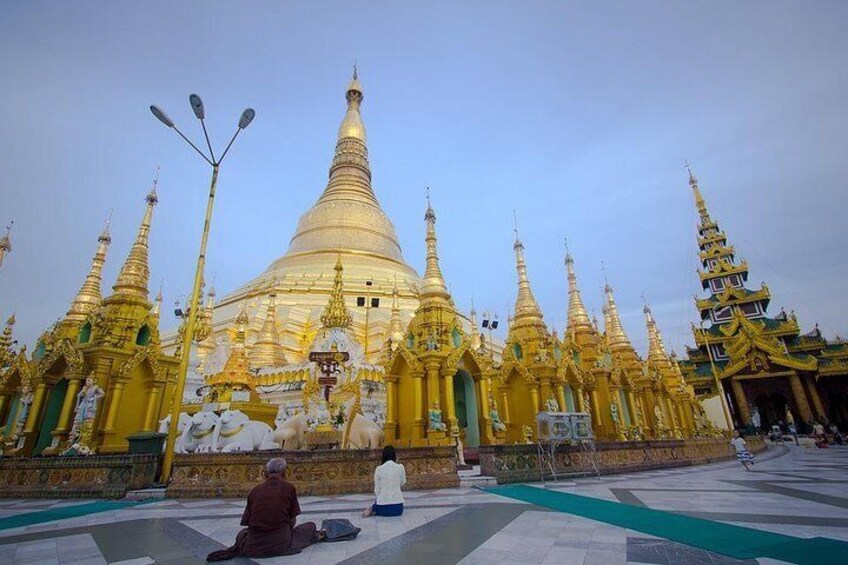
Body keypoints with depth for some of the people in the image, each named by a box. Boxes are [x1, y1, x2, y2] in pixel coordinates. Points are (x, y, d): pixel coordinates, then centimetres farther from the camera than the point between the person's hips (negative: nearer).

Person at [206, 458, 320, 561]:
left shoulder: (254, 490, 2)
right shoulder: (289, 488, -4)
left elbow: (246, 522, 6)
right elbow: (292, 520, 2)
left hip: (254, 546, 3)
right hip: (281, 544, -2)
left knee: (242, 533, 37)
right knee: (311, 526, 22)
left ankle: (236, 549, 15)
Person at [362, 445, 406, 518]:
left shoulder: (379, 469, -6)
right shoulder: (400, 467, -6)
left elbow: (377, 490, 0)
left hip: (383, 506, 2)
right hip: (398, 507, -1)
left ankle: (372, 510, 4)